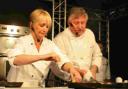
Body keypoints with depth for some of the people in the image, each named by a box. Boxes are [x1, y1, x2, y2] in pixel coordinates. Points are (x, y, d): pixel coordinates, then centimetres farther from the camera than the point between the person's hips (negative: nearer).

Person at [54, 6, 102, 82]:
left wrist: (93, 70, 4)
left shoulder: (90, 34, 12)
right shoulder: (60, 38, -7)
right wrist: (76, 71, -24)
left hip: (88, 80, 4)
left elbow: (97, 55, 20)